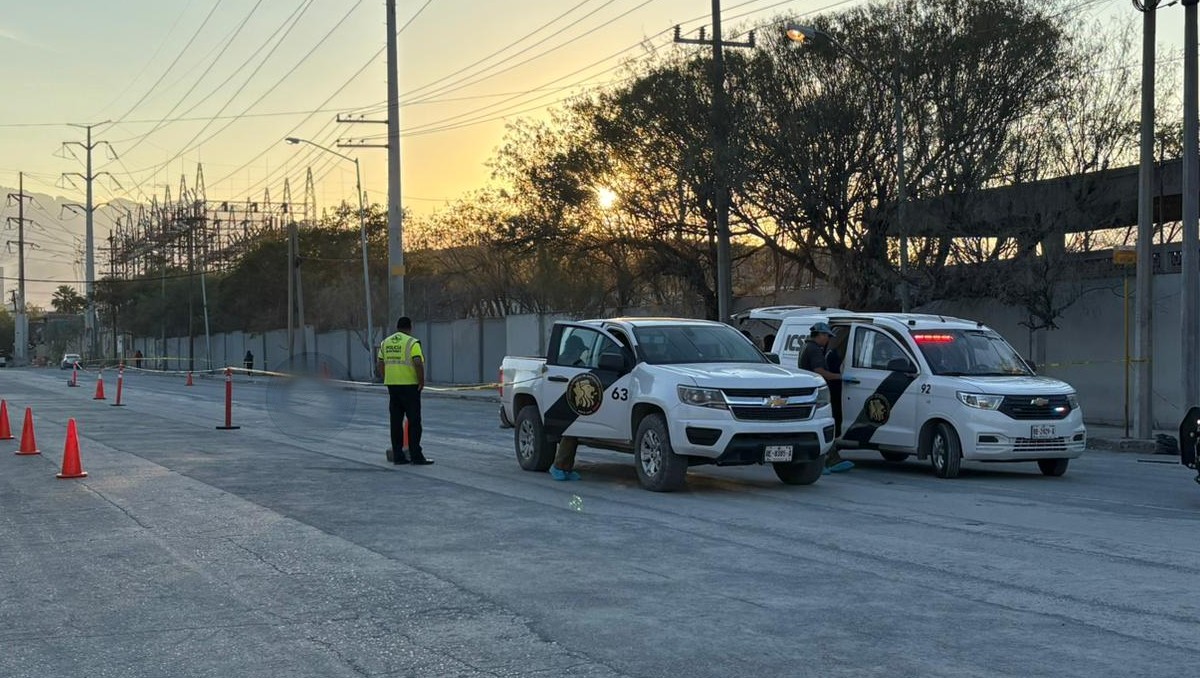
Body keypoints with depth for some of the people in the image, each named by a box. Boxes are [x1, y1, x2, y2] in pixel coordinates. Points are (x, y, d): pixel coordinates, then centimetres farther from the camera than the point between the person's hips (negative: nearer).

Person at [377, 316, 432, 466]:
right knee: (414, 421, -2)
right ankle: (416, 456, -4)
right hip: (410, 386, -6)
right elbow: (418, 363, -20)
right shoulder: (412, 343, -10)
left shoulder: (385, 343, 10)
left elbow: (380, 365, 10)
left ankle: (398, 455, 8)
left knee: (396, 421, 8)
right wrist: (422, 382, -9)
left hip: (392, 386, 6)